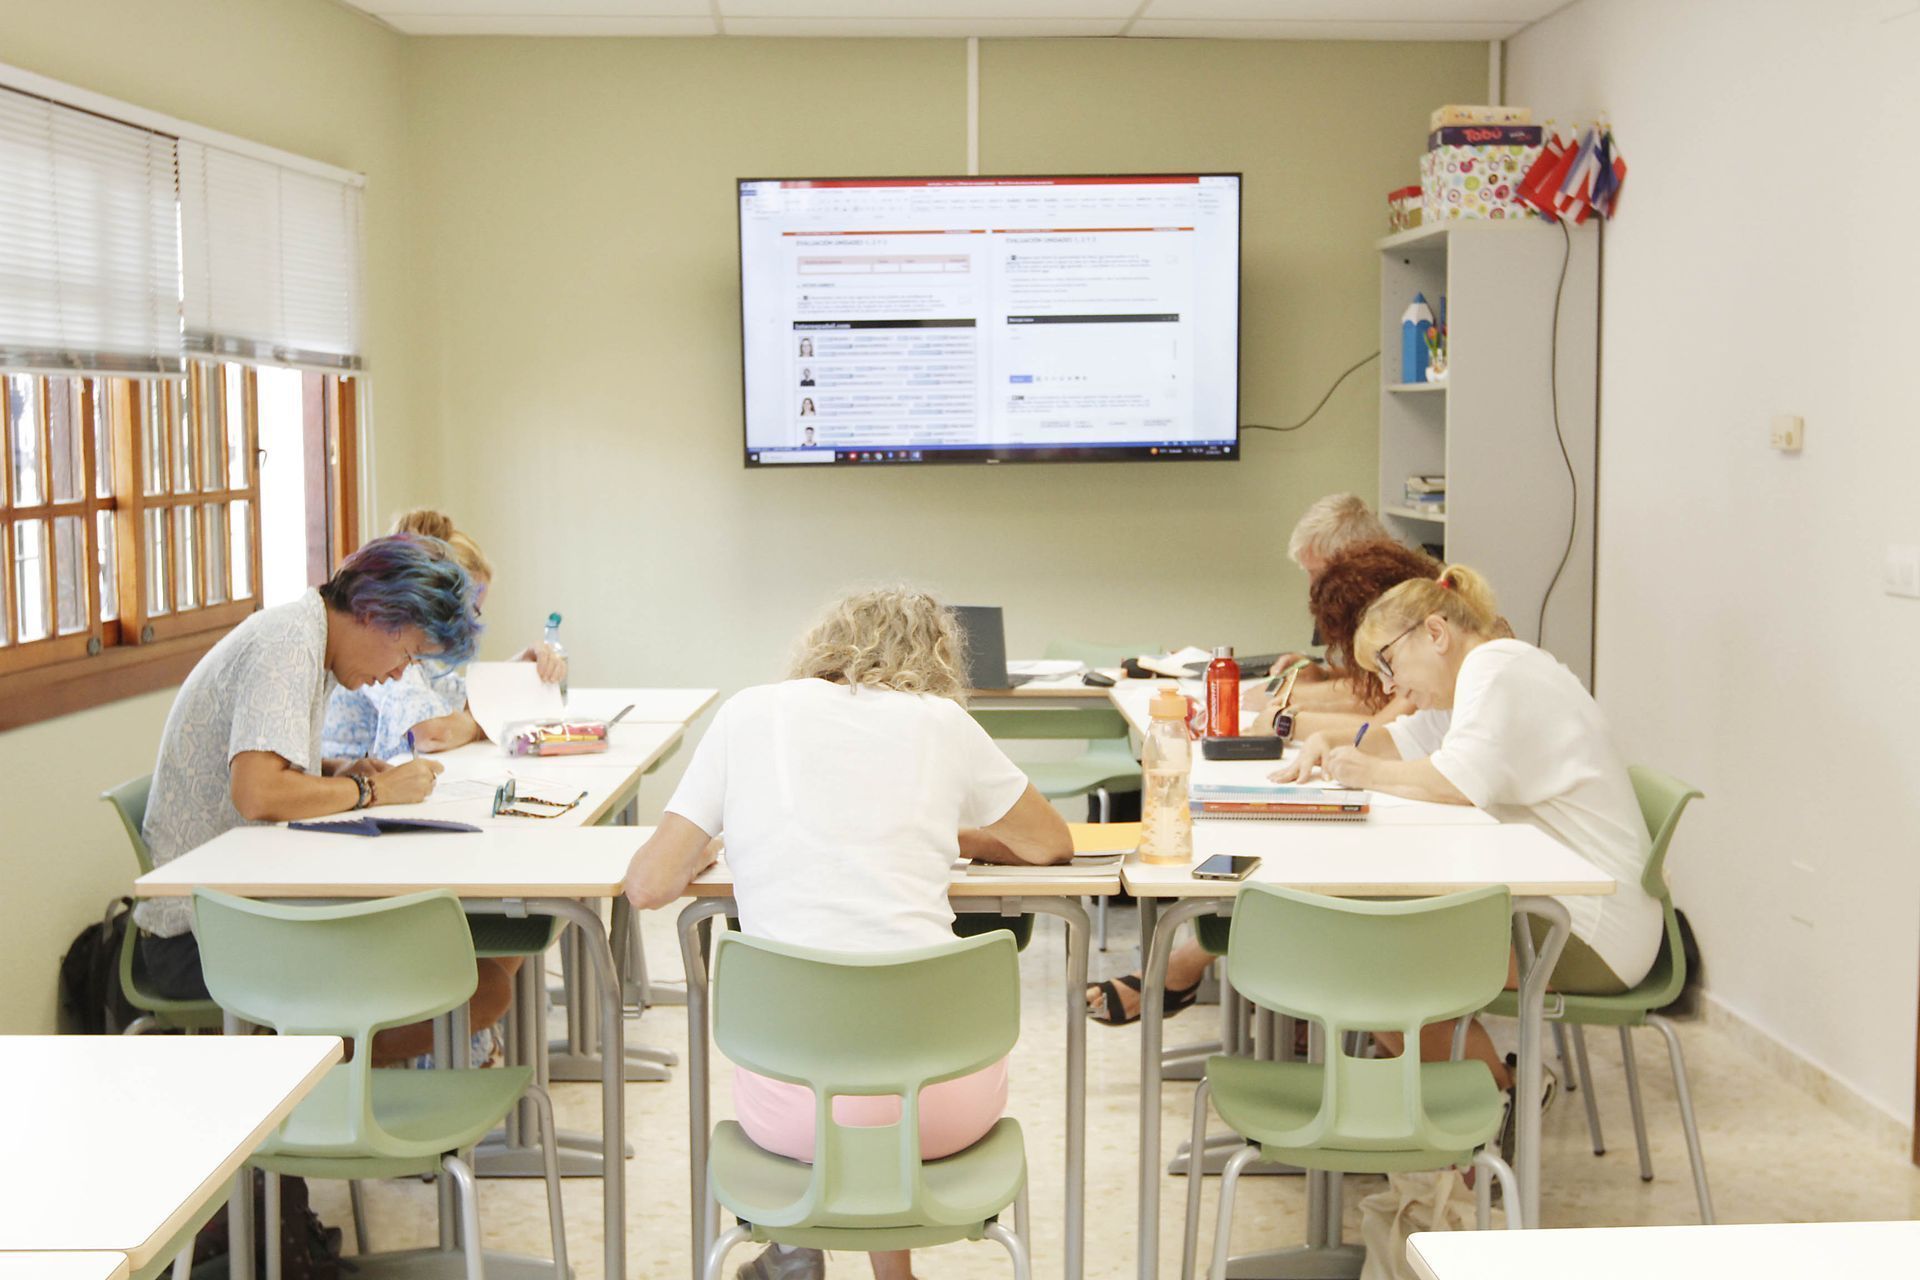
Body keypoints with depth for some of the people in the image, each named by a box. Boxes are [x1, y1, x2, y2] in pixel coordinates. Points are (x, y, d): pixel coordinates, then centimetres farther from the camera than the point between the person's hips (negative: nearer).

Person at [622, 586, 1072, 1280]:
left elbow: (649, 885, 3)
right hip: (945, 1101, 0)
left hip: (795, 1107, 0)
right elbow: (1051, 845, 22)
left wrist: (715, 843, 24)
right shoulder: (940, 722, 7)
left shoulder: (750, 713, 6)